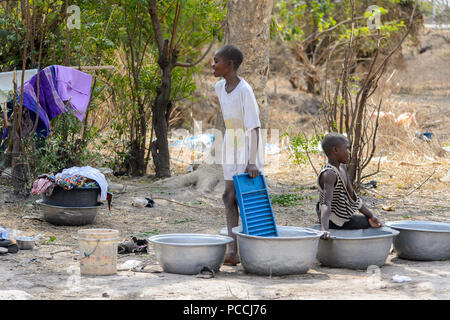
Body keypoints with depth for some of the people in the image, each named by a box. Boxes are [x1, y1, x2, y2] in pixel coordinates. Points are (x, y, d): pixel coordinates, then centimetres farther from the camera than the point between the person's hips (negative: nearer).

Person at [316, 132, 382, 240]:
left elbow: (351, 196, 6)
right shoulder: (329, 174, -29)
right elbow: (326, 203, -41)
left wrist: (370, 216, 3)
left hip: (342, 216, 9)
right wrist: (325, 230, -54)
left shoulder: (342, 168, 0)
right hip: (333, 221, -9)